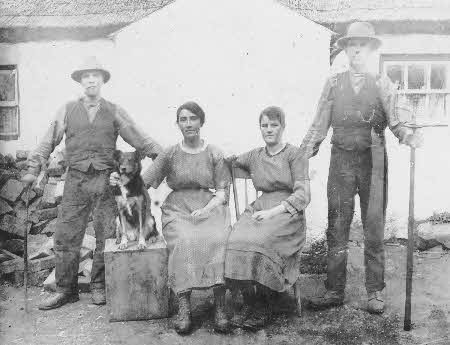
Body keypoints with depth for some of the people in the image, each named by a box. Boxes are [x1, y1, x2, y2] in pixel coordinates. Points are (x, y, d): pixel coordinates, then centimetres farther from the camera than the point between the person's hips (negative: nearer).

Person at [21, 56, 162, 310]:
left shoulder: (114, 112, 8)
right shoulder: (68, 111, 11)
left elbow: (140, 139, 5)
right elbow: (48, 142, 11)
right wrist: (33, 170, 4)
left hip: (105, 180, -1)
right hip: (76, 180, 1)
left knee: (106, 237, 3)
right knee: (66, 237, 2)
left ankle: (100, 287, 18)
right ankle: (66, 290, 15)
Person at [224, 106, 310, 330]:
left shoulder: (293, 154, 3)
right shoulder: (254, 156, 17)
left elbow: (303, 195, -7)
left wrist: (274, 211, -20)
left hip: (288, 213, -4)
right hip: (260, 209, 4)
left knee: (258, 242, -33)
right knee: (235, 241, -27)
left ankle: (265, 307, -15)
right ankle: (247, 304, -14)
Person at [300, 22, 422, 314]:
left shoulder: (382, 84, 7)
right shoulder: (334, 84, 10)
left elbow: (395, 121, -2)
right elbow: (319, 126, 7)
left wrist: (409, 136, -23)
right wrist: (300, 157, -1)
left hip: (373, 161, -1)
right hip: (341, 160, 1)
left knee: (374, 228, 3)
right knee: (337, 227, 3)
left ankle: (375, 292, 15)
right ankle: (335, 291, 12)